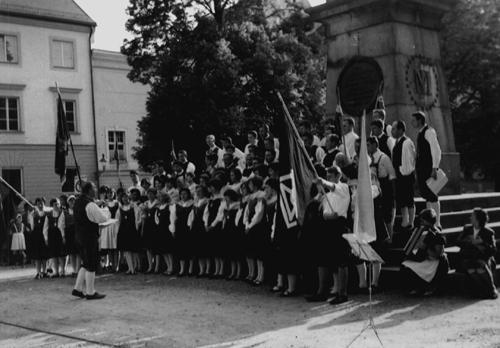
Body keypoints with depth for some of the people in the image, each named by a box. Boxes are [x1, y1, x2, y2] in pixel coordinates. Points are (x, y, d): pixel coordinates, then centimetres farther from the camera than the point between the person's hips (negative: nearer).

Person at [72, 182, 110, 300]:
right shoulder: (90, 205, -20)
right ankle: (90, 293, 7)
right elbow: (103, 219, -19)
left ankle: (77, 288, 21)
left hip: (79, 236, 9)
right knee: (91, 265, 1)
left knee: (86, 264, 19)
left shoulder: (78, 201, 8)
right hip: (90, 237, -9)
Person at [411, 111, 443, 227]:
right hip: (421, 169, 9)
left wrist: (435, 168, -22)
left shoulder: (429, 131, -12)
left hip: (429, 168, -9)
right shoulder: (421, 133, 16)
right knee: (426, 195, 12)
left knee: (432, 195, -6)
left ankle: (437, 223, -1)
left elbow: (436, 150, -17)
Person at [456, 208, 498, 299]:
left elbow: (493, 250, -1)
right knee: (471, 270, -34)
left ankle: (491, 291, -19)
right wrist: (472, 242, -9)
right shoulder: (467, 229, 17)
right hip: (467, 258, 2)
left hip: (482, 258, -2)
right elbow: (458, 242, 5)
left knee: (482, 268, -37)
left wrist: (482, 243, -16)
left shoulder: (489, 232, 7)